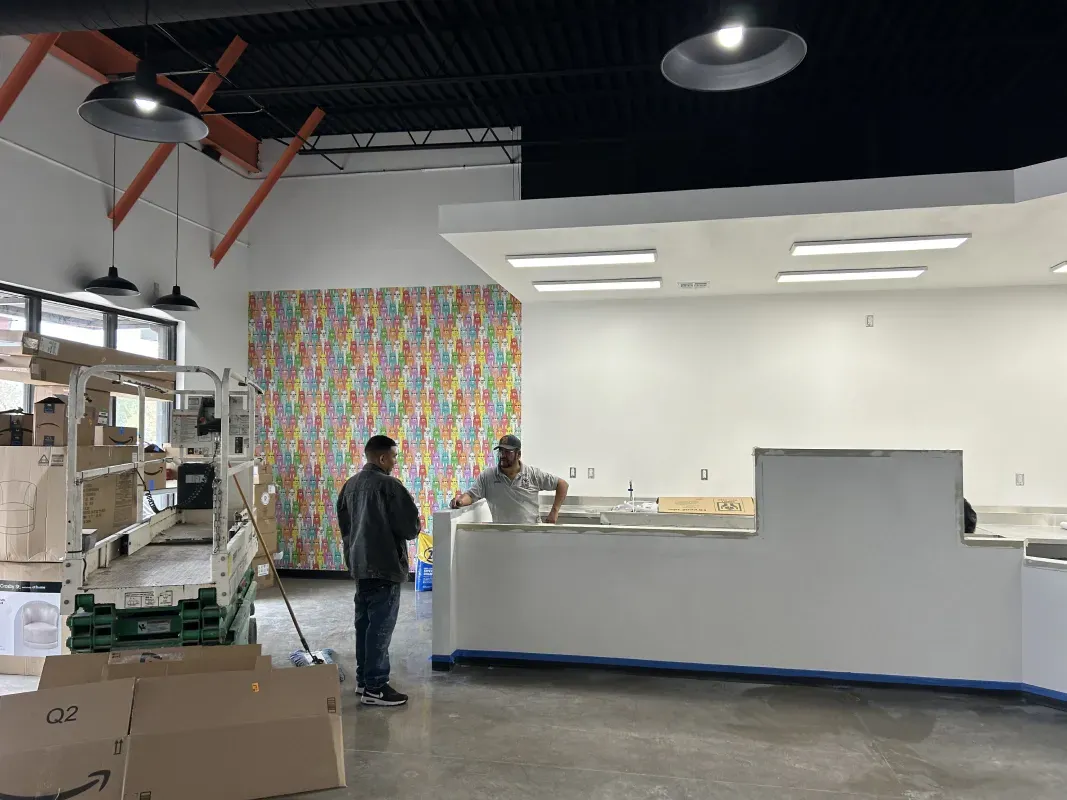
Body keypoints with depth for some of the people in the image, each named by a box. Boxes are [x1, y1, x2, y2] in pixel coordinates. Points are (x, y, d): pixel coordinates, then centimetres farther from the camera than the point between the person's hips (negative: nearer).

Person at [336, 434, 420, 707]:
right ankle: (375, 688, 2)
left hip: (359, 564, 9)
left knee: (364, 622, 16)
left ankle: (363, 678, 26)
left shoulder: (350, 484, 9)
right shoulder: (388, 485, -18)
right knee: (380, 626, -3)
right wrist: (409, 531, 5)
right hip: (385, 566, -9)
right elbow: (411, 526, -16)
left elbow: (343, 523, 17)